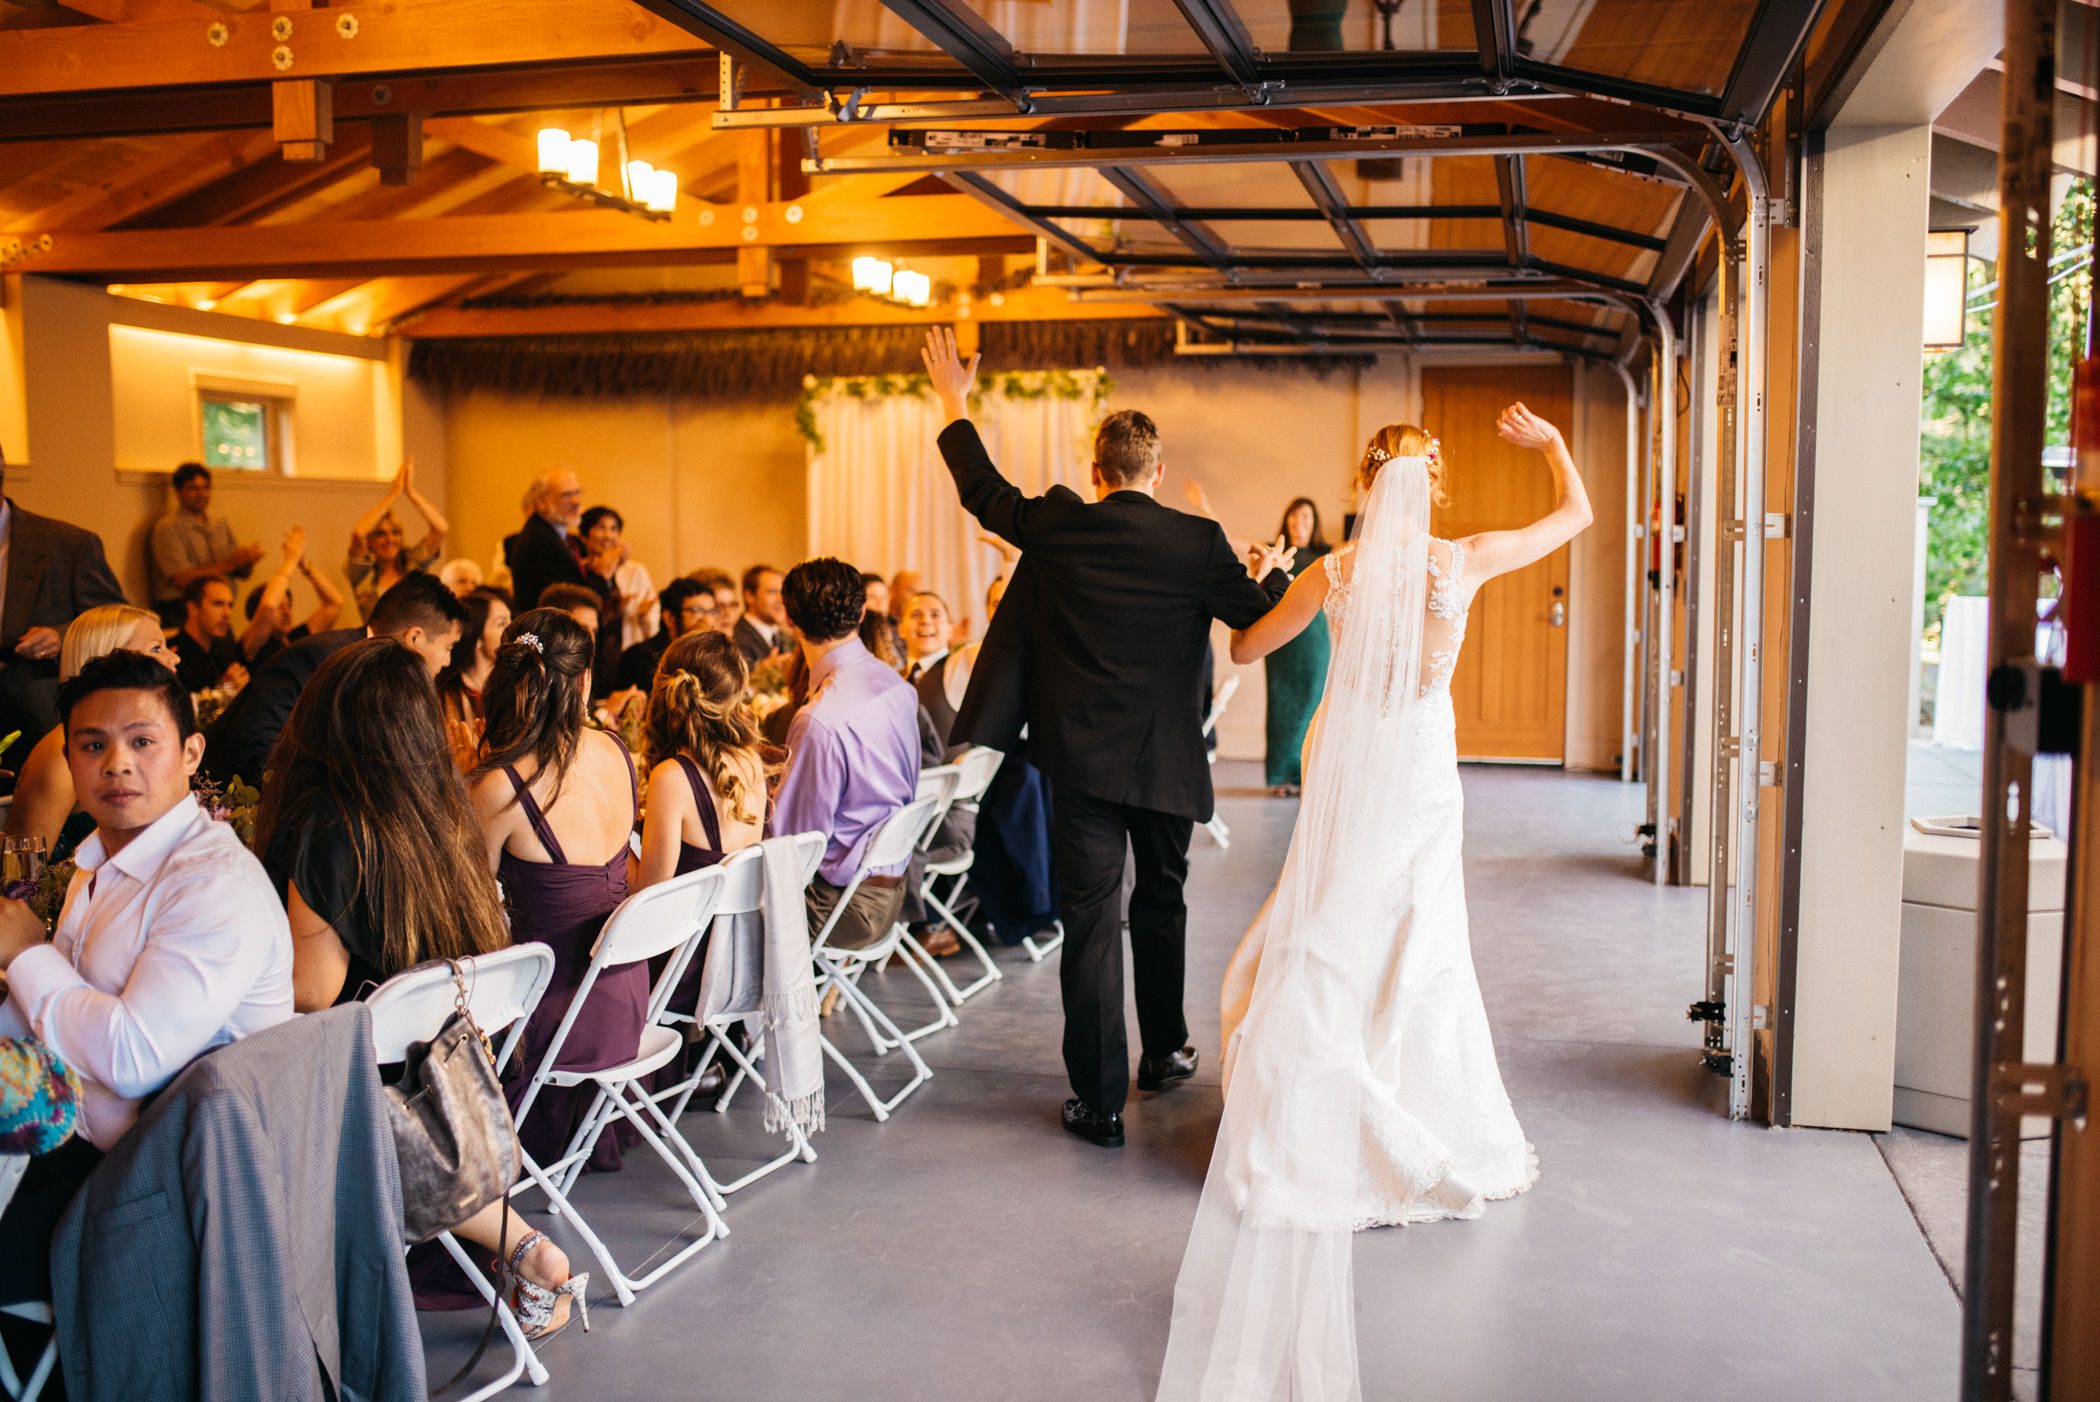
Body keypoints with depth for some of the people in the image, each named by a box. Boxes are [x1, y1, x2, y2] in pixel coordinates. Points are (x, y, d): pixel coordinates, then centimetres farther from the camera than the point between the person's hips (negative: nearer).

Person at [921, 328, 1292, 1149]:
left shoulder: (1057, 527, -5)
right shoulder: (1197, 543, -8)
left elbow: (983, 492, 11)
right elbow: (1262, 616, -1)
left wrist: (954, 404, 25)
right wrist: (1271, 571, 22)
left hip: (1082, 757, -1)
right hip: (1165, 758, 1)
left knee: (1092, 921, 2)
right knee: (1160, 905, 21)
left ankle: (1100, 1102, 4)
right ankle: (1164, 1052, 38)